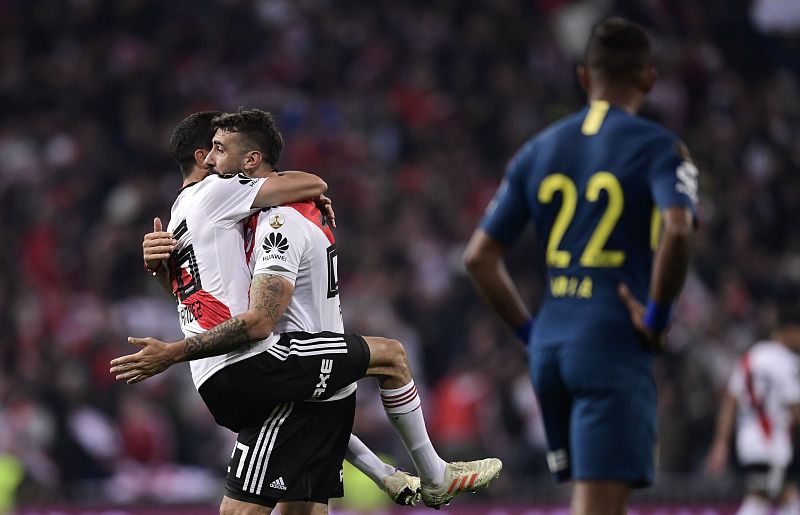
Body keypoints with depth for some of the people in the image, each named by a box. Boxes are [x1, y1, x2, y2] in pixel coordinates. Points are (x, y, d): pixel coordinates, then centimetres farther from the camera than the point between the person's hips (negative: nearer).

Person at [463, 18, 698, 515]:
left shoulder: (539, 151, 13)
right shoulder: (657, 147, -3)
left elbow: (480, 257, 12)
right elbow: (679, 231, -22)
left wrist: (530, 331, 16)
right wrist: (657, 317, -10)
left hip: (550, 347, 6)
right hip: (615, 346, -6)